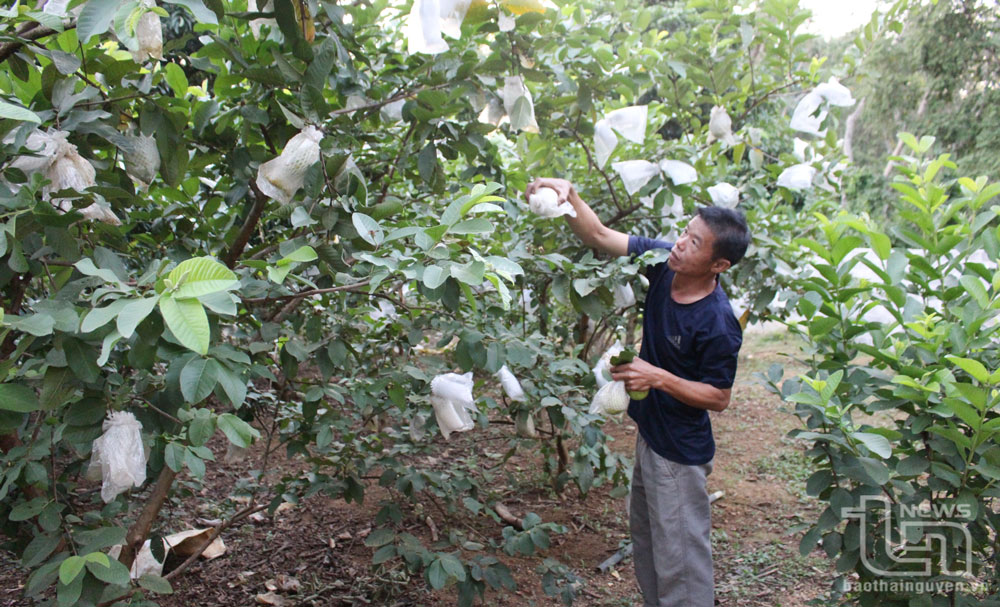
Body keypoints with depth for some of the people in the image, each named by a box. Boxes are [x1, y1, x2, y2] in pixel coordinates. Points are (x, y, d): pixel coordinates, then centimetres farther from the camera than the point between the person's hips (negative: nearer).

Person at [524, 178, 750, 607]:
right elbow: (599, 236, -9)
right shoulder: (663, 260, -12)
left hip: (680, 451, -8)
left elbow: (719, 397, -18)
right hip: (649, 434, 8)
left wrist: (658, 378, -29)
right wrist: (568, 195, -25)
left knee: (678, 559, 9)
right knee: (645, 539, 27)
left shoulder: (717, 324, -29)